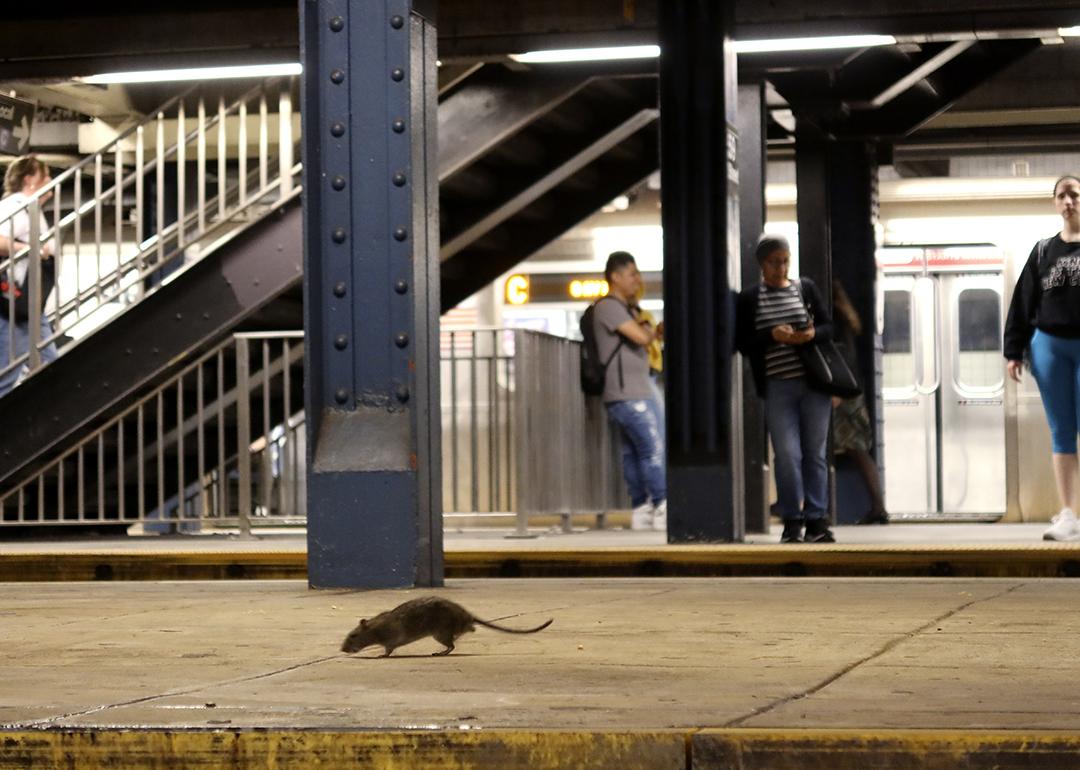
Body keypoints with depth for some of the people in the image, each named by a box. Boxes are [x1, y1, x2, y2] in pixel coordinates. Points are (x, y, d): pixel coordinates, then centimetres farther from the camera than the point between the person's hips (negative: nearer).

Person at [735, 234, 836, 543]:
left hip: (814, 382, 2)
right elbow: (742, 343, 0)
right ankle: (792, 521, 3)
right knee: (787, 454, -6)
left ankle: (816, 519, 9)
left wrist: (813, 333, -11)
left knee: (815, 453, 4)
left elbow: (829, 325, 10)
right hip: (778, 387, -2)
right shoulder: (749, 298, 4)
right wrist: (772, 335, -15)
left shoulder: (806, 288, 9)